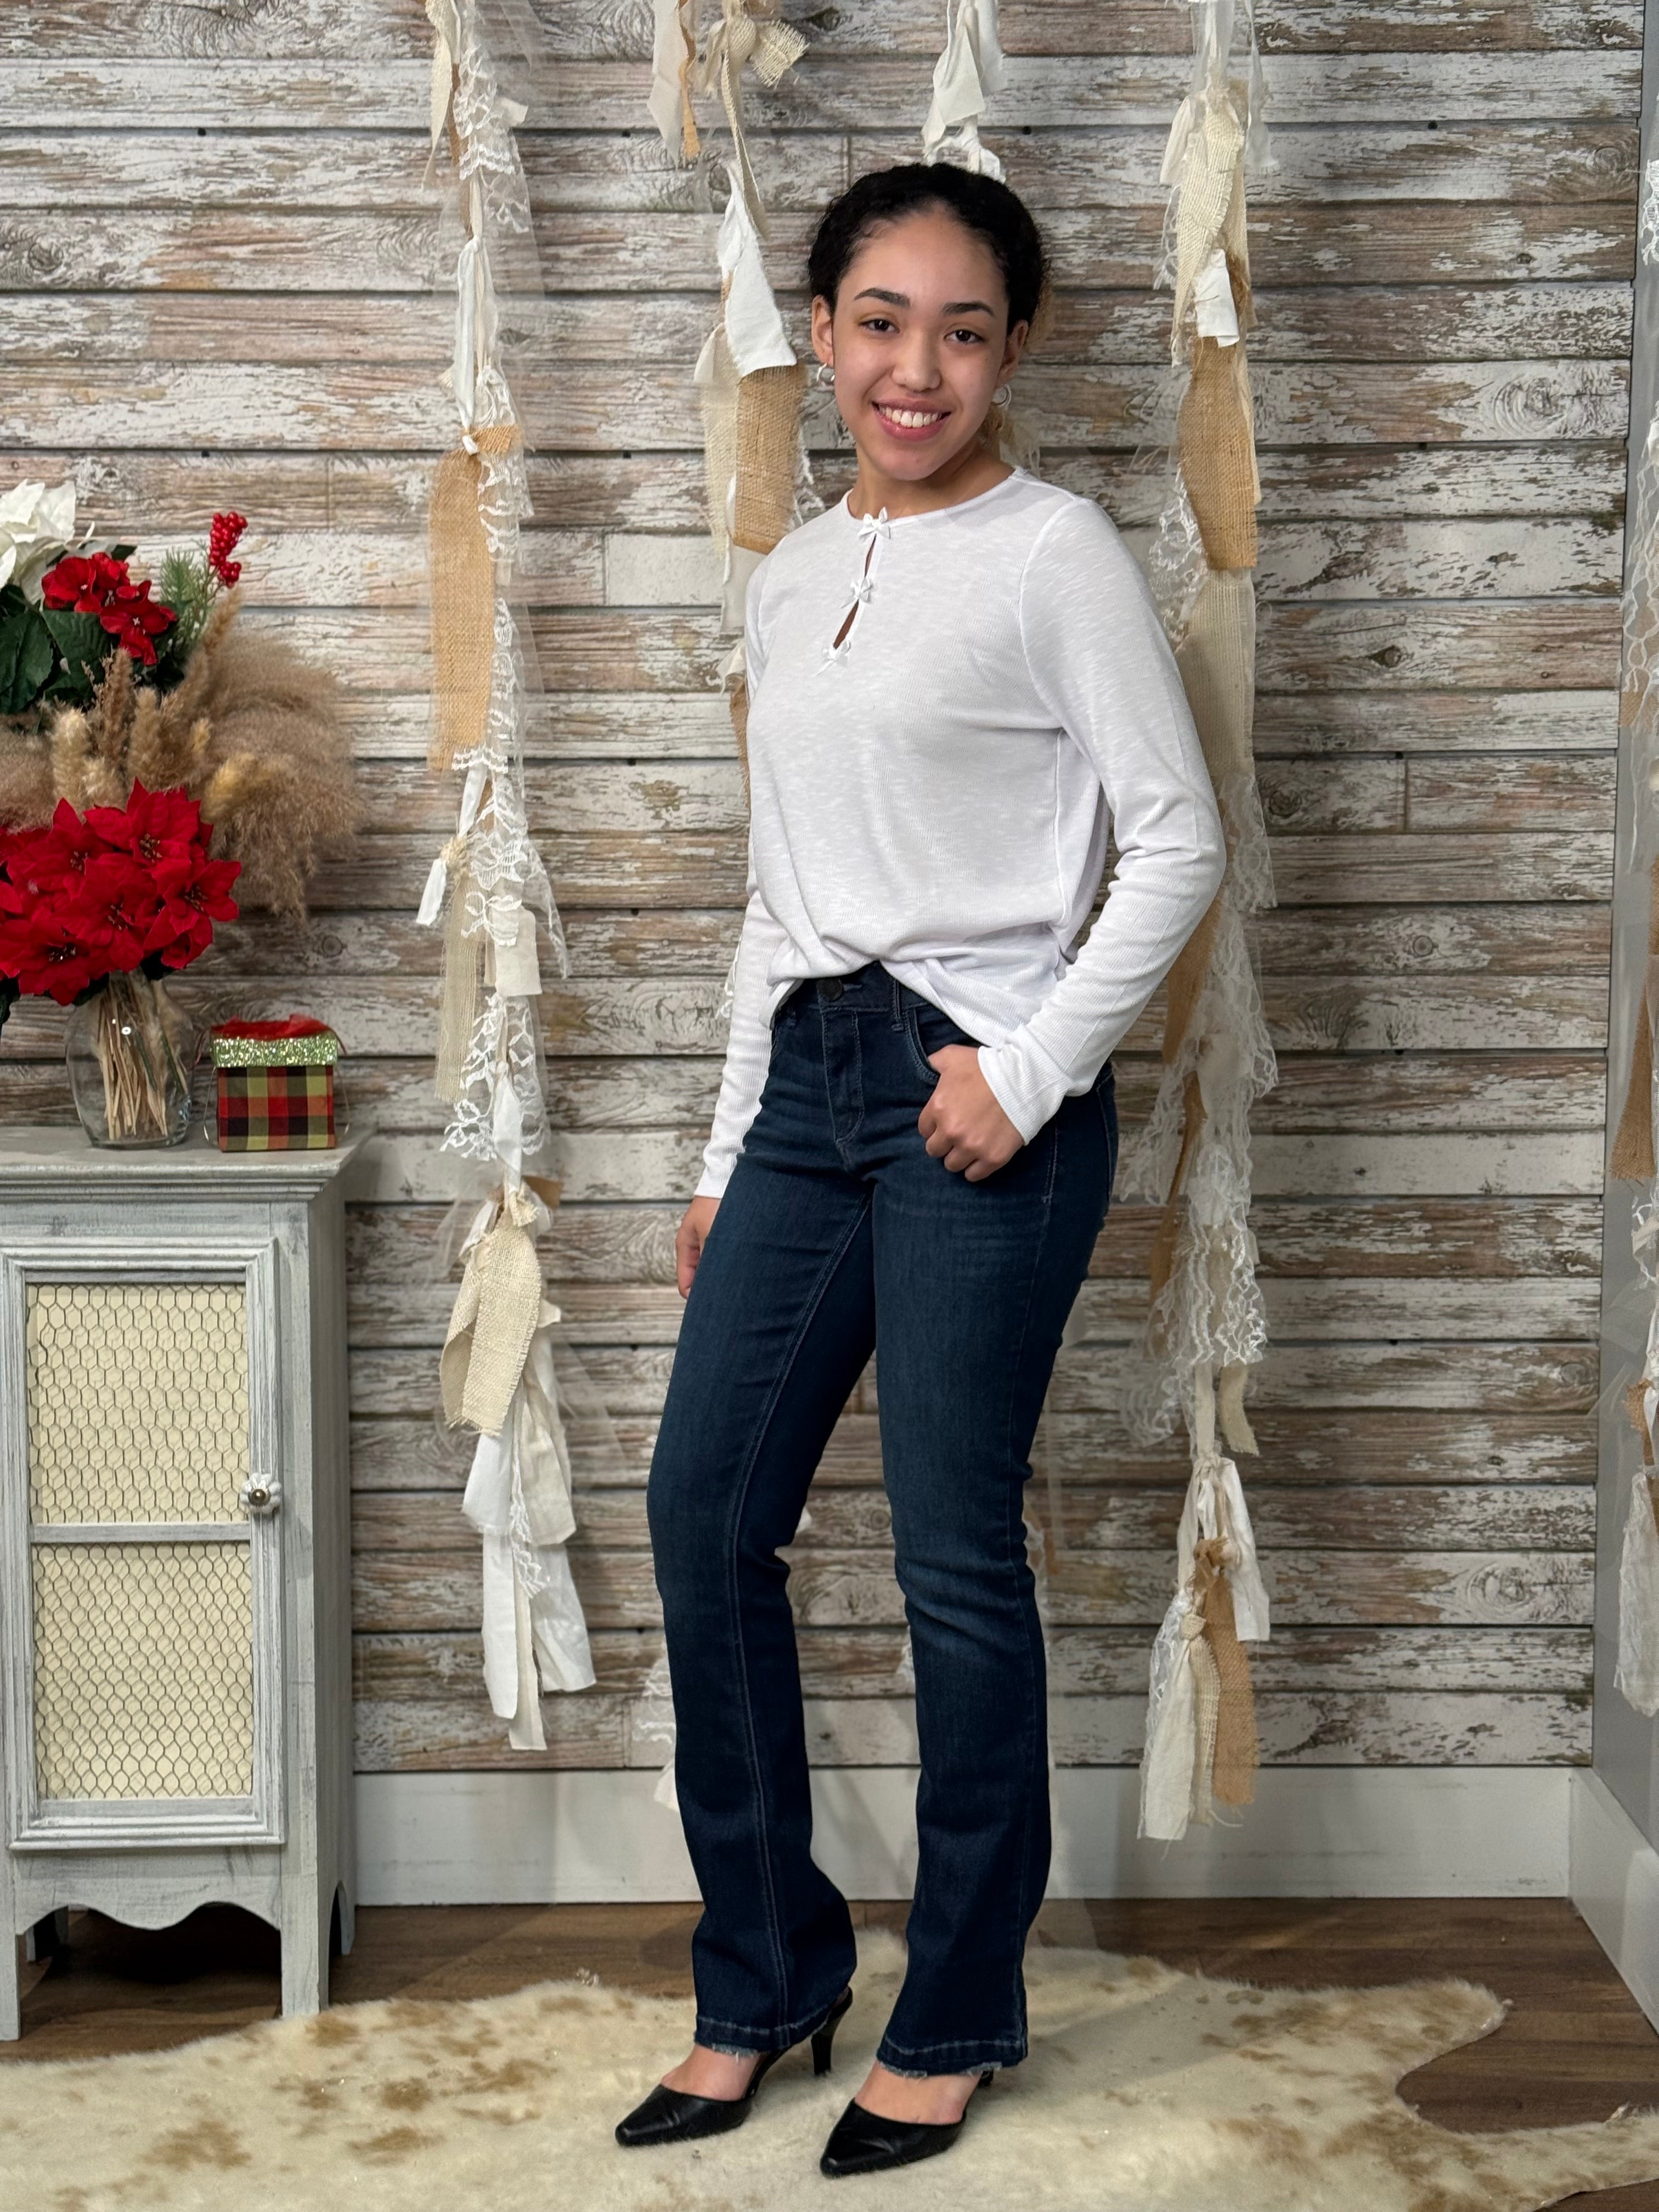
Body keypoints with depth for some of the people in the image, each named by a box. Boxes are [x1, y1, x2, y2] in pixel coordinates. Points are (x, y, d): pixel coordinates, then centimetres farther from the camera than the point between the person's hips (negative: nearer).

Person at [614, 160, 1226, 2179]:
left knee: (955, 1559, 0)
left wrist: (1029, 1071, -14)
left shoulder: (1055, 552, -5)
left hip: (979, 1097, -7)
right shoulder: (791, 578, 15)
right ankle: (765, 1981, 21)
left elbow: (1176, 840, -7)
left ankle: (956, 2024, 18)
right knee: (702, 1512, 5)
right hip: (806, 1079, 7)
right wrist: (727, 1151, 17)